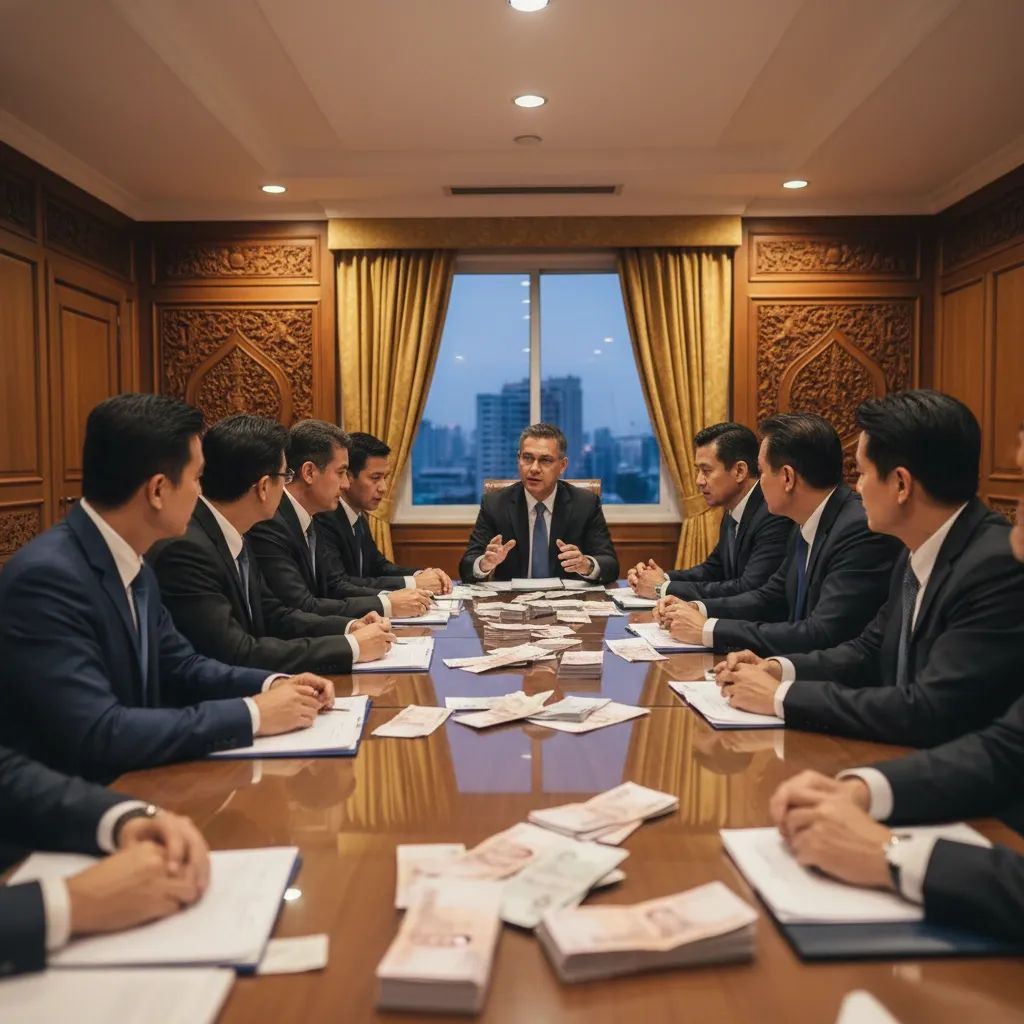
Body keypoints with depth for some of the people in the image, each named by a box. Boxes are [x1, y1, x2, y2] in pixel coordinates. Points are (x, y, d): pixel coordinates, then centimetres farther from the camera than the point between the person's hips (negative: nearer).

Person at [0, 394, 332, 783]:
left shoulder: (131, 565, 3)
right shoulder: (47, 577, -23)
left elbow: (179, 664, 13)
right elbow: (96, 735, -28)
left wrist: (271, 684, -3)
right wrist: (252, 714, -22)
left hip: (130, 783, 8)